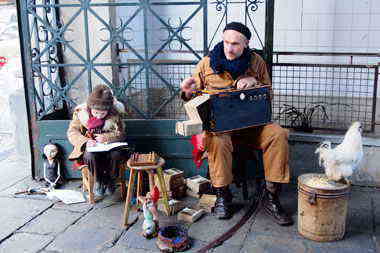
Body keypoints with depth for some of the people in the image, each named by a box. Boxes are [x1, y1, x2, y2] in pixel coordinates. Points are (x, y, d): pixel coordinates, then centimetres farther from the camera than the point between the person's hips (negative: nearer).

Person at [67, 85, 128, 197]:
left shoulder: (115, 114, -11)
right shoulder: (81, 112, -11)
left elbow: (121, 133, -7)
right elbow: (72, 132, -8)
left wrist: (106, 137, -27)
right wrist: (85, 141, -27)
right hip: (90, 148, 0)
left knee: (116, 154, -32)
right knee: (90, 155, -35)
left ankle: (110, 180, -4)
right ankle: (98, 181, -7)